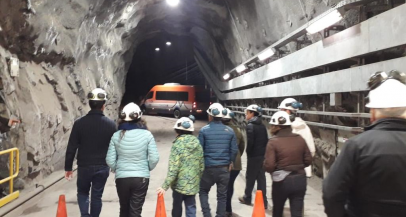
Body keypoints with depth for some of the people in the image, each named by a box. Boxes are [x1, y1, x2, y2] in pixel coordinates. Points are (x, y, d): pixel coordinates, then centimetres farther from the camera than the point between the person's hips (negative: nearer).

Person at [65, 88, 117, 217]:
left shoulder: (79, 123, -8)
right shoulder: (111, 124, -5)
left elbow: (71, 148, -6)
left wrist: (68, 167, 4)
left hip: (84, 167, 0)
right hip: (103, 167, 1)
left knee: (82, 192, 20)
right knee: (97, 196, 14)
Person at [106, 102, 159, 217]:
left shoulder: (116, 135, -4)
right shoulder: (146, 134, -9)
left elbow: (110, 160, -3)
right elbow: (154, 158, -9)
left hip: (121, 178, 2)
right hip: (141, 178, -2)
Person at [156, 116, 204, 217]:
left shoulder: (177, 145, -13)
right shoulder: (198, 145, 3)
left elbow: (173, 169, -17)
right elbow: (201, 167, 8)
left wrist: (165, 186, -13)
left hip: (179, 183, -4)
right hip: (193, 183, 4)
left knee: (177, 207, 15)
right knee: (191, 208, 9)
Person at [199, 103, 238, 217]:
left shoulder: (204, 130, -9)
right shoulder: (230, 131, -1)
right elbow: (234, 150, 1)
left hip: (208, 168, -2)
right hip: (224, 168, 2)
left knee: (203, 191, 18)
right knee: (222, 195, 12)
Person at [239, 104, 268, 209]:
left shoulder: (250, 126, -14)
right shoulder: (262, 126, 8)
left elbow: (250, 142, -18)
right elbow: (266, 140, 10)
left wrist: (248, 153, -4)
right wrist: (263, 151, 14)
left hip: (254, 156, -6)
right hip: (262, 155, 6)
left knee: (250, 177, 9)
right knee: (261, 177, 8)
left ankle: (247, 198, 25)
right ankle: (263, 201, 9)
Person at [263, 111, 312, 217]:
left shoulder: (273, 142, -13)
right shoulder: (300, 139, 0)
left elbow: (269, 166, -17)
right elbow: (308, 160, 4)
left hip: (281, 181, -3)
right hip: (300, 179, 3)